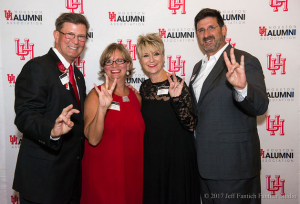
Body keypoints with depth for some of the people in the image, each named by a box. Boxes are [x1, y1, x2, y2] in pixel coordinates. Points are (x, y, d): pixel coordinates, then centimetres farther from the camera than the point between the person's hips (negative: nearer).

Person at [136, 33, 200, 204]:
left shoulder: (176, 84, -14)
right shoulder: (145, 87, 2)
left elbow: (191, 125, -20)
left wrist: (177, 98, -32)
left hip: (178, 157, -5)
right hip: (152, 157, 5)